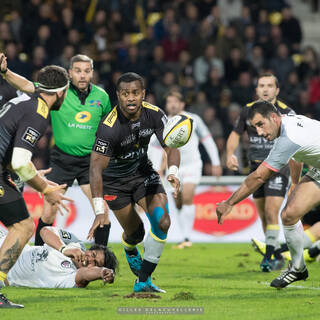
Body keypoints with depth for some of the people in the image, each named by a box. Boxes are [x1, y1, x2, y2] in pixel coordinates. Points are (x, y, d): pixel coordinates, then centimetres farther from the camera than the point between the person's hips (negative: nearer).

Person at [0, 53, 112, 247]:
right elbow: (27, 86, -19)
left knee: (102, 213, -6)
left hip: (90, 160, 2)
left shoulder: (101, 96, 0)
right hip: (61, 159, -1)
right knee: (48, 214, -1)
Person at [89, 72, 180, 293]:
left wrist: (173, 171, -34)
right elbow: (96, 167, -33)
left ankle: (143, 281, -5)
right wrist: (99, 211, -41)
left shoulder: (154, 115, -17)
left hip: (143, 171, 4)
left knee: (162, 221, -16)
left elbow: (171, 146, -11)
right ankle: (130, 251, 44)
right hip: (115, 180, -4)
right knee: (135, 233, 3)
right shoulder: (109, 127, -32)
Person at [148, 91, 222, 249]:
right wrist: (155, 171, 2)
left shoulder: (193, 120, -1)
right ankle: (185, 238, 11)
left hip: (192, 164, -3)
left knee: (187, 198, -20)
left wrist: (216, 163, 6)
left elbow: (207, 140, 7)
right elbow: (155, 149, 9)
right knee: (179, 204, 1)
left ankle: (187, 237, -19)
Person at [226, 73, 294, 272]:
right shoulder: (248, 110, 2)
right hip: (256, 167, 5)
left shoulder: (286, 112, -10)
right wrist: (230, 154, -2)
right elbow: (236, 134, 15)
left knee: (271, 213, -15)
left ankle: (269, 258, -11)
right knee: (263, 216, 9)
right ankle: (278, 257, 21)